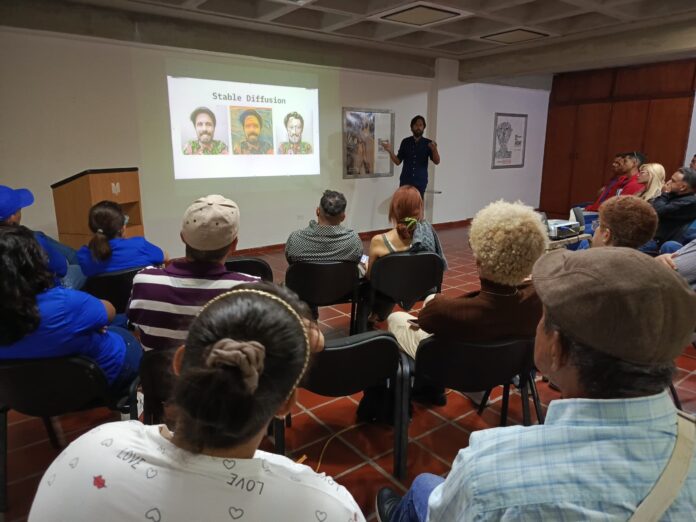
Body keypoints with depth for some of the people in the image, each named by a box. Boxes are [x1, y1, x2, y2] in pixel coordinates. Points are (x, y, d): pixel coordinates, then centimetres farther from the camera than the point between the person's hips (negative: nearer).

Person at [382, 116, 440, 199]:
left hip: (420, 182, -1)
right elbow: (397, 162, 6)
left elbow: (436, 162, -6)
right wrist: (390, 151, -11)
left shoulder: (428, 143, 1)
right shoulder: (405, 142, 6)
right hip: (405, 181, 1)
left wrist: (434, 149, -26)